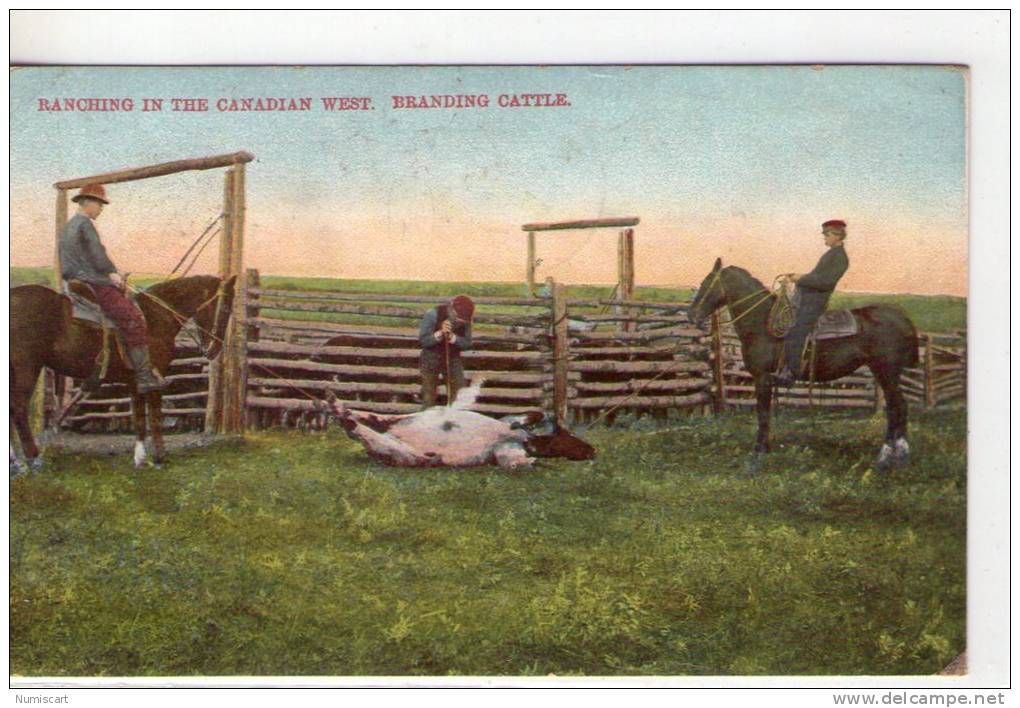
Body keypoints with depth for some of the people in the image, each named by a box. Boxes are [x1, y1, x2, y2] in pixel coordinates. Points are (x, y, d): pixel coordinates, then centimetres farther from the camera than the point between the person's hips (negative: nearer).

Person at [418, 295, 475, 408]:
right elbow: (423, 340, -20)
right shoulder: (433, 315, -23)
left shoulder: (465, 319, -14)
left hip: (453, 359, 2)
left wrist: (452, 337, -30)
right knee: (428, 399, 4)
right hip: (431, 359, -2)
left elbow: (467, 344, -10)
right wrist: (440, 333, -38)